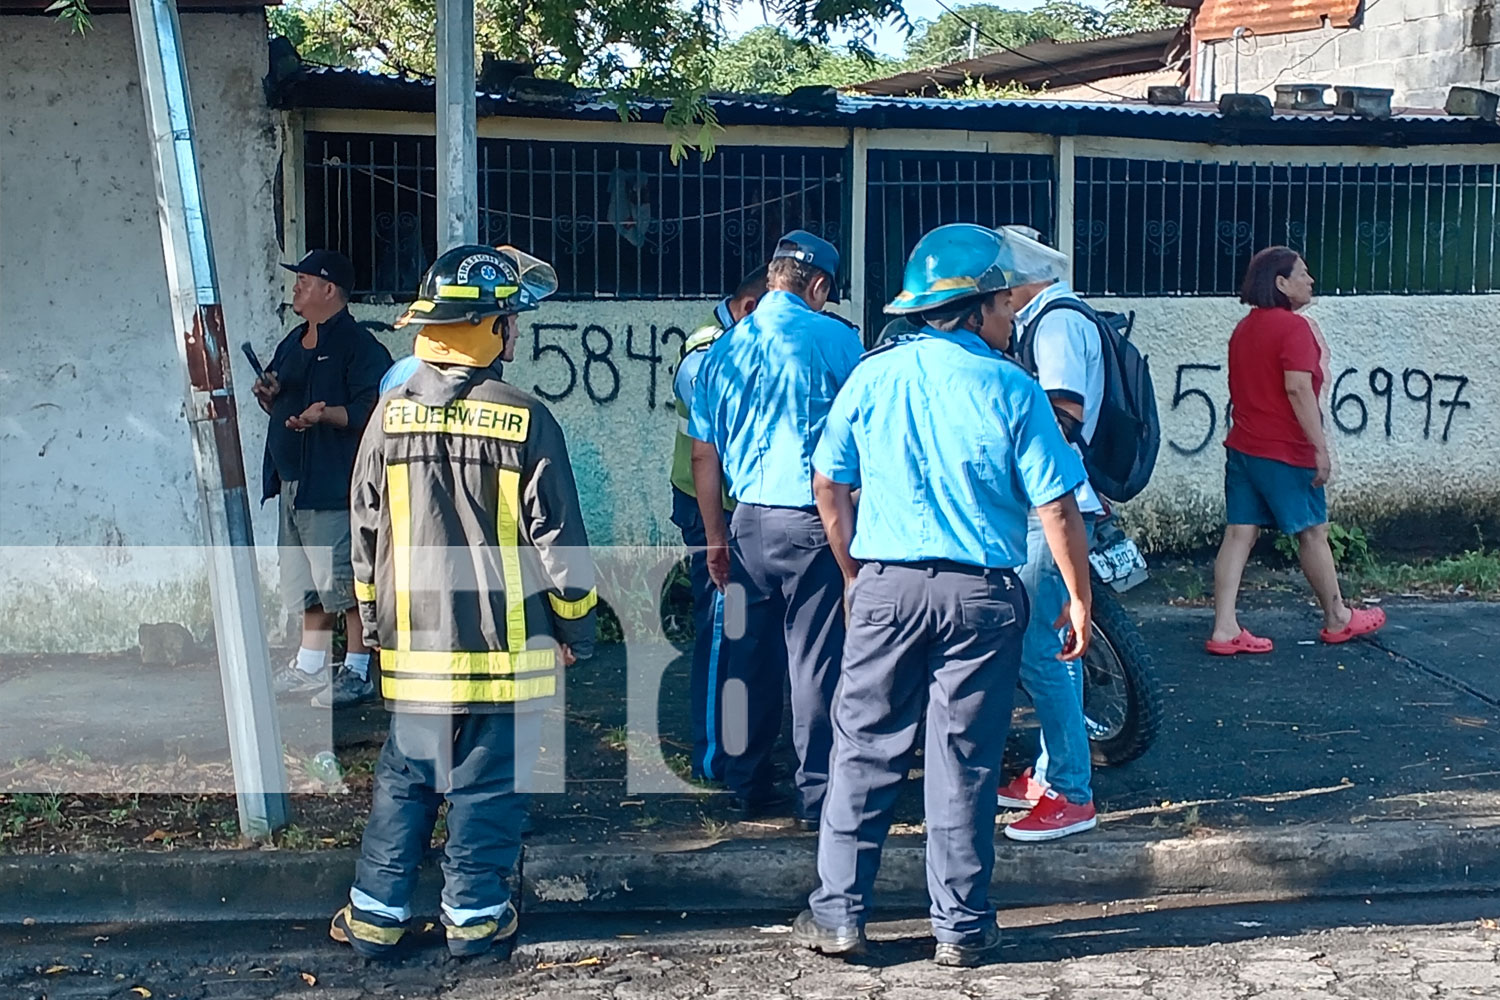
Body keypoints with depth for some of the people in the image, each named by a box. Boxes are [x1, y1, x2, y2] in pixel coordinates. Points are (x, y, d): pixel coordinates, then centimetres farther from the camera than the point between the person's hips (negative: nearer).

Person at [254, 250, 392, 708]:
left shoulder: (359, 345, -10)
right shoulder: (293, 343, 18)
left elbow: (371, 409, -18)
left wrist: (325, 414, -31)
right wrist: (269, 395, 6)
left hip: (335, 483, -10)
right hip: (292, 481, 10)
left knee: (345, 577, -7)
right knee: (305, 580, 16)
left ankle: (358, 672, 0)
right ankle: (309, 666, 26)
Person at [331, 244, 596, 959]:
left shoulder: (391, 416, -1)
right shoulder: (525, 420, -11)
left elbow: (366, 535, 6)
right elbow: (557, 538, -7)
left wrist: (374, 621, 19)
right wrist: (576, 628, 5)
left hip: (415, 644, 3)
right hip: (508, 645, -3)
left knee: (403, 779, 14)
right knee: (489, 784, 8)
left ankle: (375, 914, 18)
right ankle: (474, 915, 16)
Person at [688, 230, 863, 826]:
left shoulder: (722, 350, 9)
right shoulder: (834, 339, -5)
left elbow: (704, 454, 12)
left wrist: (715, 540, 18)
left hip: (749, 521, 5)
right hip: (813, 518, -5)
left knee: (750, 659, 12)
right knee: (816, 659, 1)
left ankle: (747, 789, 20)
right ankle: (817, 795, 5)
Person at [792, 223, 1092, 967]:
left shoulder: (873, 375, 1)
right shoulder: (1011, 390, -7)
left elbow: (829, 486, 7)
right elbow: (1057, 509, -8)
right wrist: (1078, 598, 3)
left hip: (886, 587, 2)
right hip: (980, 594, -2)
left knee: (864, 751, 10)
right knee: (963, 763, 6)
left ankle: (838, 915, 15)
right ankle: (961, 927, 15)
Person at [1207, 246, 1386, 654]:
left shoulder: (1244, 329, 13)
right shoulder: (1294, 327, -13)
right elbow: (1298, 389, -22)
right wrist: (1320, 447, -20)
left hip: (1242, 447, 8)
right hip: (1285, 452, -8)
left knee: (1239, 534, 3)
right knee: (1313, 532, 7)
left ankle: (1224, 629, -2)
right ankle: (1338, 619, 22)